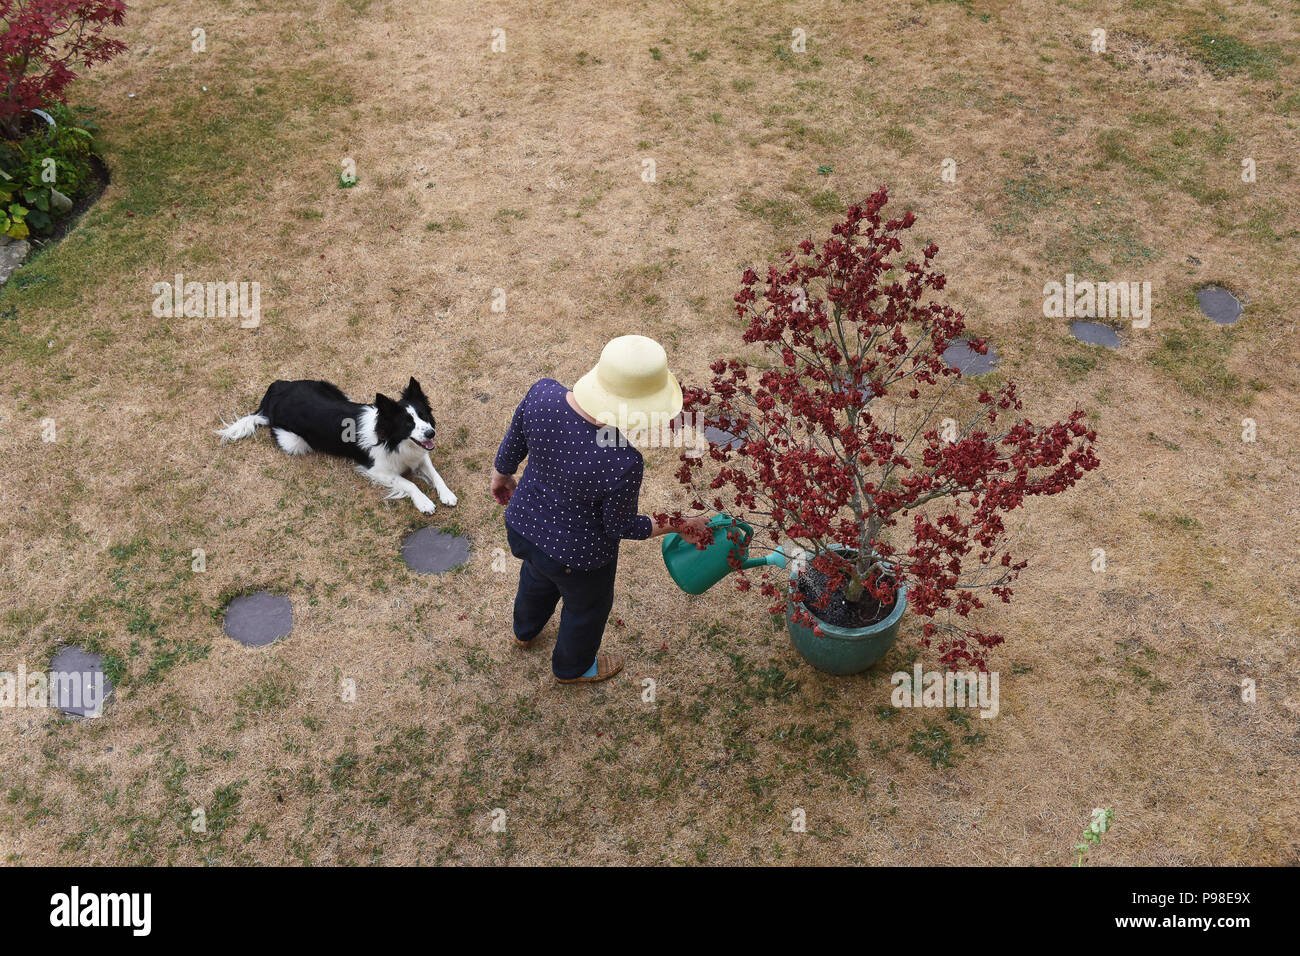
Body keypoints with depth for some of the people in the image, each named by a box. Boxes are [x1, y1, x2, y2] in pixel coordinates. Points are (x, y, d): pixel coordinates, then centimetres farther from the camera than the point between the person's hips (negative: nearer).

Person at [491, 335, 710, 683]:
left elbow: (513, 445, -6)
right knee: (587, 606, 30)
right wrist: (679, 525, -7)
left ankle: (526, 630, 70)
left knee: (537, 576, 38)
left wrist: (502, 474, 15)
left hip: (522, 524, 5)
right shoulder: (622, 463, -38)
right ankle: (572, 667, 60)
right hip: (576, 555, -5)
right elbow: (620, 526, -20)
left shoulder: (542, 394, -25)